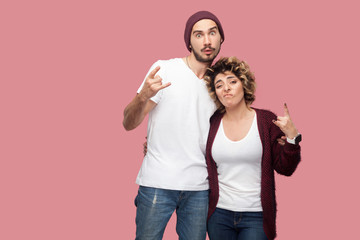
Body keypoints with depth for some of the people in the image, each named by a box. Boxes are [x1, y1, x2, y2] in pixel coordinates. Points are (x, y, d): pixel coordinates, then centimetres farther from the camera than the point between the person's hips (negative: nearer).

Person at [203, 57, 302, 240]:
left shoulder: (266, 120, -3)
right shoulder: (212, 123, 2)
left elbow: (285, 168, -2)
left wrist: (292, 136, -16)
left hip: (256, 216, -2)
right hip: (219, 213, 2)